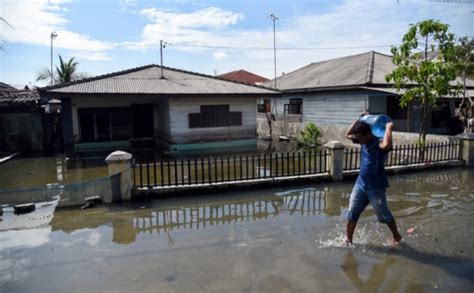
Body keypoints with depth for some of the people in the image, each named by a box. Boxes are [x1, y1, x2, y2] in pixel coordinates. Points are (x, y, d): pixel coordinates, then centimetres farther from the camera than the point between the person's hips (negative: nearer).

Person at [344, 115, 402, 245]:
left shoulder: (378, 142, -19)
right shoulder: (363, 141, 4)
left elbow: (386, 145, -44)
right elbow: (348, 134, 14)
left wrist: (388, 128, -30)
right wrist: (358, 119, 6)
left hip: (376, 187, -6)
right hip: (361, 184, 7)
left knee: (384, 215, 11)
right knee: (352, 213, 7)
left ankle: (396, 237, 35)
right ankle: (348, 239, 19)